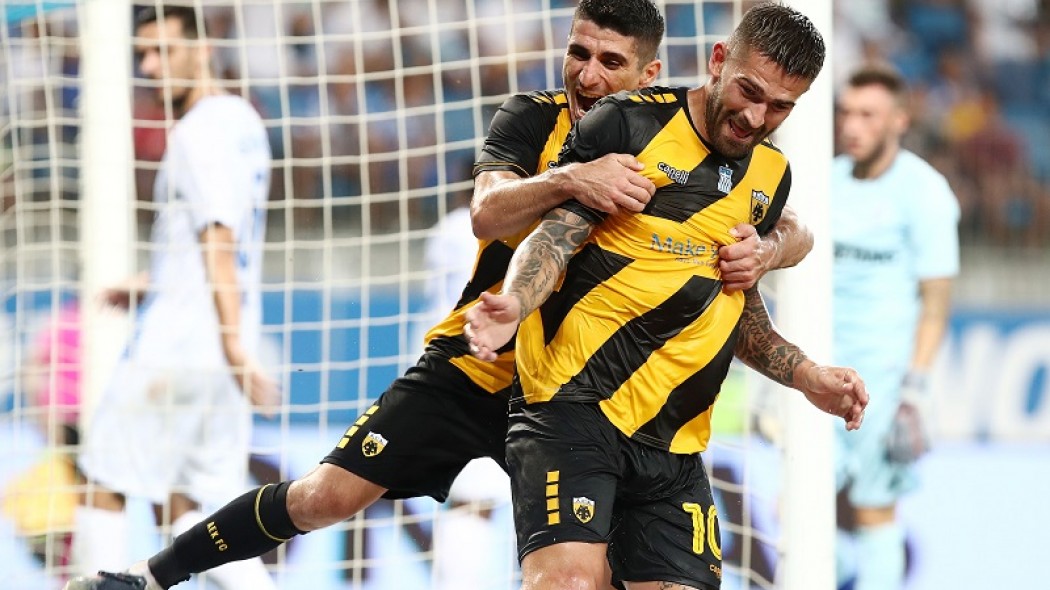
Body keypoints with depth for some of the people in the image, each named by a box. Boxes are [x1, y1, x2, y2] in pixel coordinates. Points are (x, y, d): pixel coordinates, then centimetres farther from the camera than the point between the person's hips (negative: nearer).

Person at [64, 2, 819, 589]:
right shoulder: (536, 119, -9)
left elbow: (795, 231, -7)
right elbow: (487, 212, -28)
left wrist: (762, 250, -33)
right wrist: (570, 179, -50)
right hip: (472, 362, -1)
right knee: (329, 496, -9)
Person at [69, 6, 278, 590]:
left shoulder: (198, 132, -12)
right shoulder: (242, 121, 17)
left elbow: (219, 241, -19)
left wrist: (236, 347, -24)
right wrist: (151, 284, 23)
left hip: (176, 345, -9)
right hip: (221, 355, 9)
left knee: (104, 486, -2)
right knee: (181, 506, 8)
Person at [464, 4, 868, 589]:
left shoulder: (772, 175, 16)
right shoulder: (629, 122, -4)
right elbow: (556, 234, -6)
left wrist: (807, 377, 11)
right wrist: (513, 305, -25)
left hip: (674, 441, 7)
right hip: (573, 404, -7)